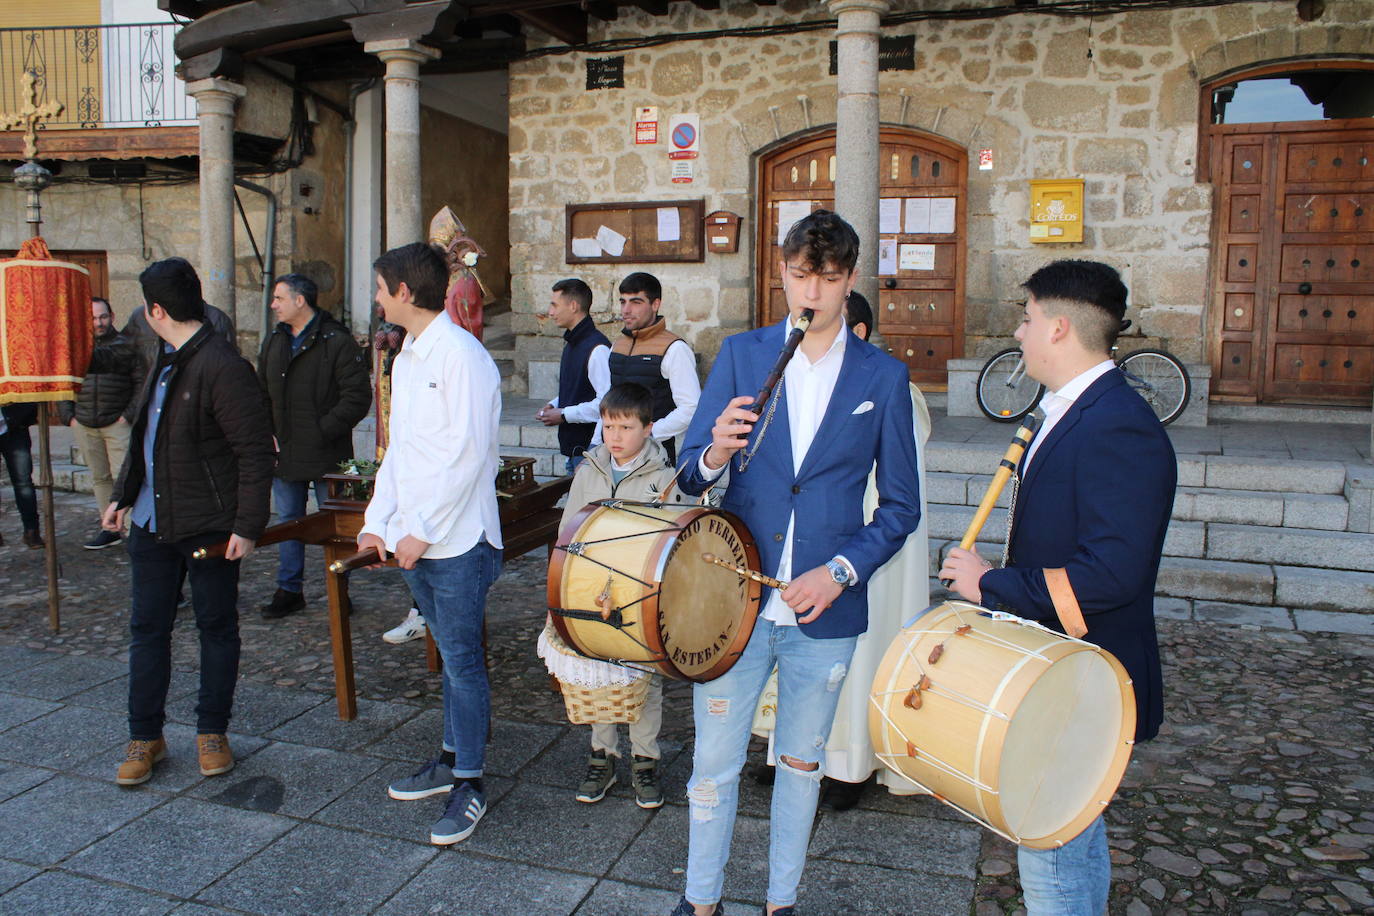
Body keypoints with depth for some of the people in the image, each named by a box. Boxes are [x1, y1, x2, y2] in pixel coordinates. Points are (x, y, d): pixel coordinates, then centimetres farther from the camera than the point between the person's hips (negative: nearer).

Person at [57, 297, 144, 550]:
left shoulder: (126, 346, 2)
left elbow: (141, 384, 0)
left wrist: (129, 415, -8)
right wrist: (68, 416, 5)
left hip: (117, 423, -4)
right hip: (84, 425, 4)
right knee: (99, 477, 9)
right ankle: (109, 528, 16)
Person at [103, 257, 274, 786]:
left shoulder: (223, 368, -18)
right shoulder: (165, 362, 12)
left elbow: (255, 452, -20)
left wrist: (248, 526, -21)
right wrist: (123, 496, 21)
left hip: (208, 524, -8)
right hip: (151, 521, 8)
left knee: (217, 627, 8)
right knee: (147, 628, 12)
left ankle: (212, 731, 22)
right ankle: (145, 736, 24)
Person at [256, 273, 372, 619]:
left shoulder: (337, 342, -11)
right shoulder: (275, 342, 11)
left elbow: (358, 398, -16)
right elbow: (261, 393, 18)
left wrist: (323, 432, -17)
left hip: (326, 455, -6)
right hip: (284, 454, 7)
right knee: (288, 522, 14)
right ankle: (289, 590, 25)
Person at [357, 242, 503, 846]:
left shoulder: (461, 356, -14)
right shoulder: (405, 360, 15)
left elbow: (468, 453, -19)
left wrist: (423, 530, -17)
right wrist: (377, 522, 10)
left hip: (456, 541, -8)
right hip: (413, 540, 8)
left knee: (461, 660, 0)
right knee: (450, 655, 18)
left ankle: (469, 784, 12)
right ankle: (451, 759, 30)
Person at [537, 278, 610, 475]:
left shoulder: (597, 348, -18)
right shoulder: (571, 344, 15)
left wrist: (563, 414, -16)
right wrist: (554, 405, 7)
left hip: (589, 448, -9)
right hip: (573, 447, 10)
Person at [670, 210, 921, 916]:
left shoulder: (884, 377, -1)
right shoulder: (740, 355, 1)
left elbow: (900, 505, 2)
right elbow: (690, 475, -1)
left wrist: (840, 572, -12)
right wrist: (715, 454, -24)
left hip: (825, 608, 0)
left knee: (801, 762, 17)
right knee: (714, 763, 10)